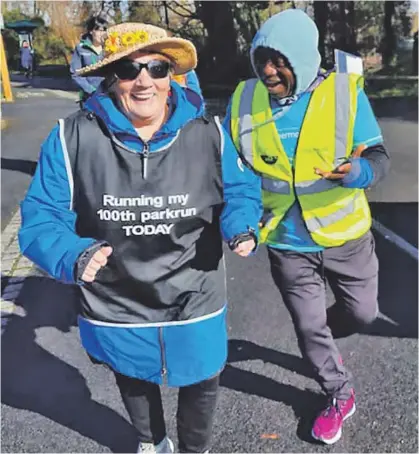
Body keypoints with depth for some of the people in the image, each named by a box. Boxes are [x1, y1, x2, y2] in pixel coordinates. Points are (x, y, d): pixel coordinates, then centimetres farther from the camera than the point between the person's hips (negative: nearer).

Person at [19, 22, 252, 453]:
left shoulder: (208, 132, -11)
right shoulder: (72, 138, -16)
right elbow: (40, 218, -13)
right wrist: (74, 256, -33)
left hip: (194, 305, 0)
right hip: (116, 311, 1)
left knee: (200, 386, 23)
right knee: (134, 383, 30)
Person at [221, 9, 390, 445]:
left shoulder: (345, 91, -15)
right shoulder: (244, 100, -10)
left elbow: (377, 156, -10)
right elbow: (234, 174, -7)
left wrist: (357, 171, -34)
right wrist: (240, 224, -23)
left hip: (344, 235, 0)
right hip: (287, 244, 1)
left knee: (361, 312, 18)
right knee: (308, 327, 13)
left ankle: (323, 331, 53)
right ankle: (338, 395, 40)